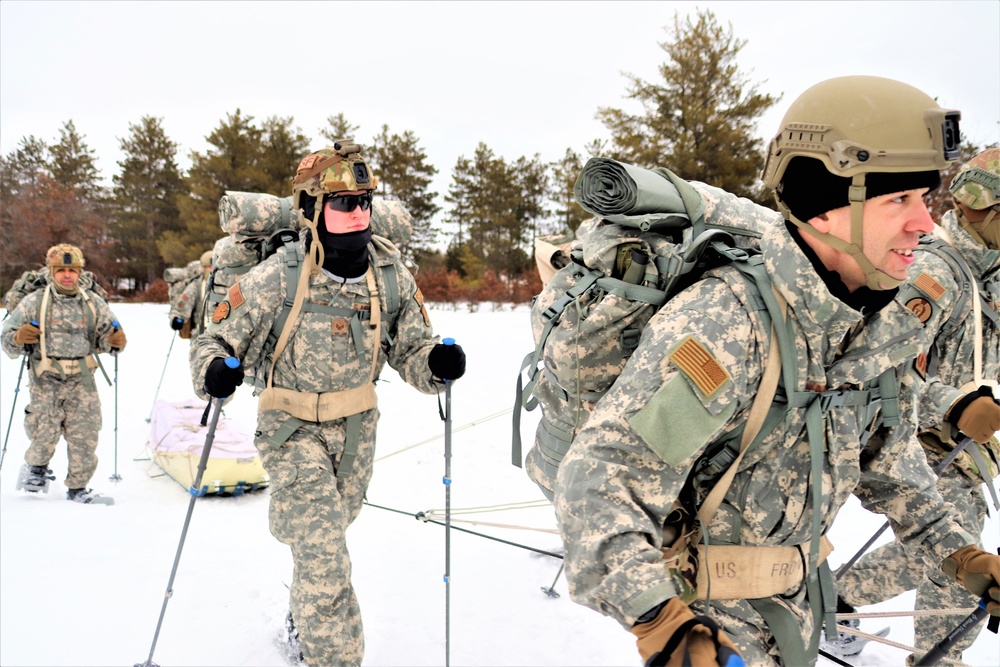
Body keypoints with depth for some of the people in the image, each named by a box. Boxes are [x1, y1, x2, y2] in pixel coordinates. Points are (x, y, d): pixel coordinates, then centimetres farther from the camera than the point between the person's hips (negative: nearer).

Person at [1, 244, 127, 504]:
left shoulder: (93, 303, 10)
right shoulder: (34, 302, 4)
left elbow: (106, 337, 16)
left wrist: (115, 342, -8)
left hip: (82, 381, 2)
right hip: (45, 381, -2)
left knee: (85, 436, -1)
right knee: (45, 433, -7)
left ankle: (77, 487, 16)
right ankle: (36, 466, 27)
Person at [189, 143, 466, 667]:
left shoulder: (391, 274, -11)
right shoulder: (277, 278, -21)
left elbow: (410, 350, -2)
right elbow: (216, 338, -11)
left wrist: (436, 363, -25)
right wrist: (213, 372, -34)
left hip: (357, 427, 4)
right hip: (293, 430, -4)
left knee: (329, 531, 24)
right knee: (323, 552, -15)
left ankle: (304, 622, 52)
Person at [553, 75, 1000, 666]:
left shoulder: (883, 325, -5)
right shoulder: (724, 323, -31)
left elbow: (887, 455, 13)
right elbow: (603, 479, -35)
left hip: (801, 592, 8)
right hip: (706, 607, -7)